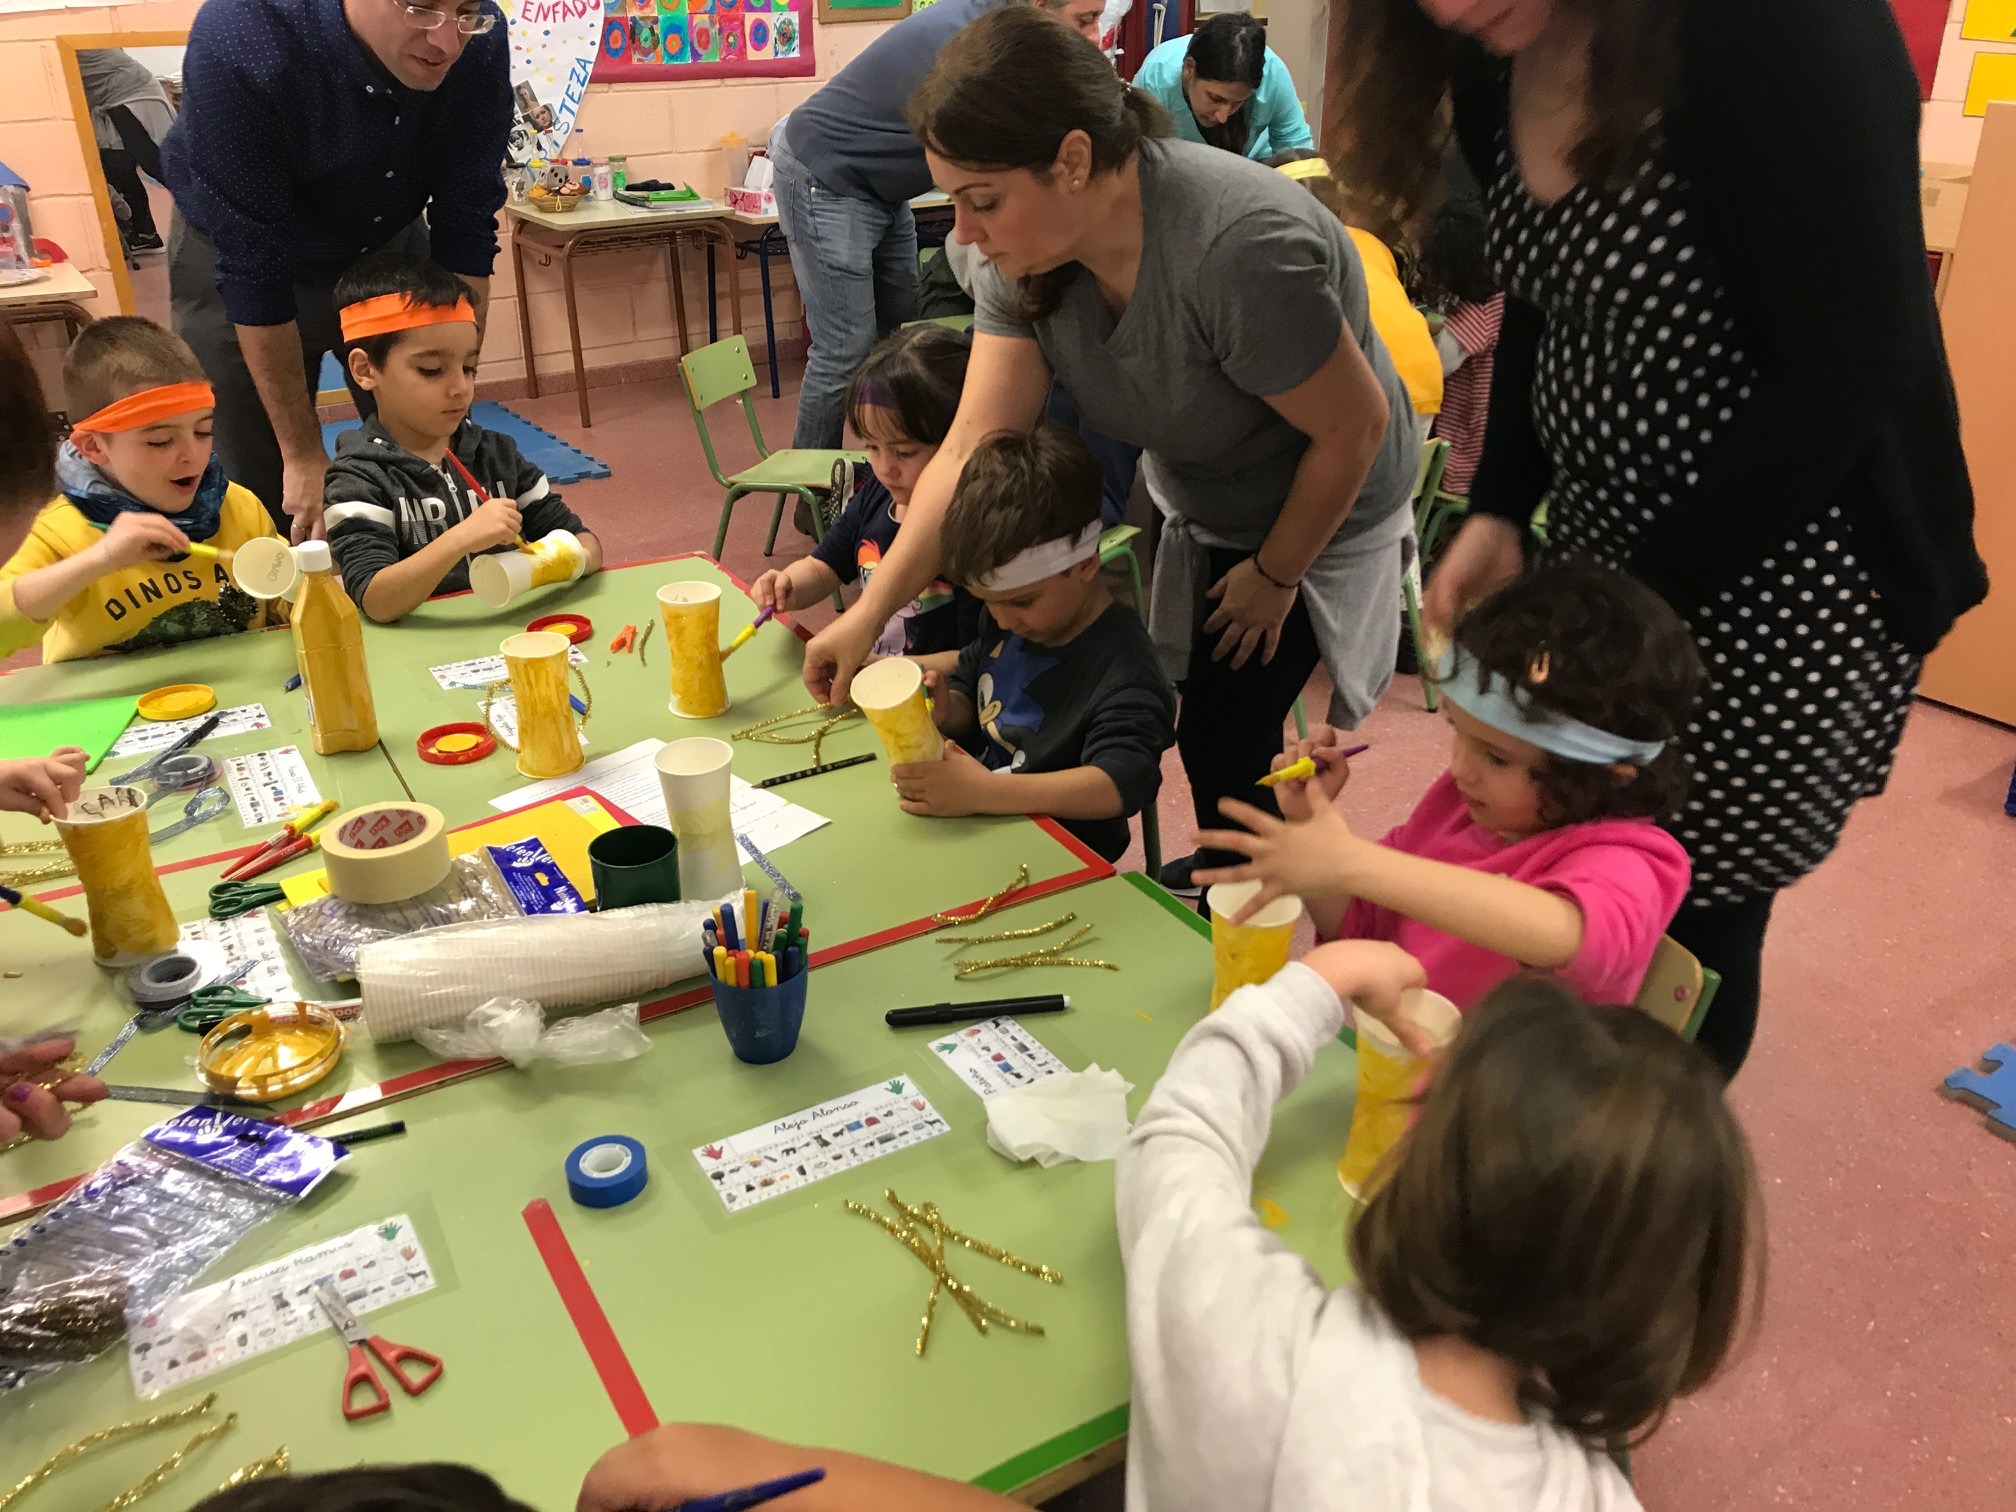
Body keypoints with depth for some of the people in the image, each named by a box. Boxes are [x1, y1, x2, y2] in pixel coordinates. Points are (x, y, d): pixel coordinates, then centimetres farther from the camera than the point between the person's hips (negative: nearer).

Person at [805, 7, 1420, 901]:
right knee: (1214, 725, 16)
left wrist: (1274, 576, -14)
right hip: (1198, 511, 6)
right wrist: (866, 616, -25)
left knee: (1223, 735, -2)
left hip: (1317, 518, -6)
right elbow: (972, 450, -20)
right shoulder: (1027, 254, -17)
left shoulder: (1238, 249, -38)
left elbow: (1355, 428, -27)